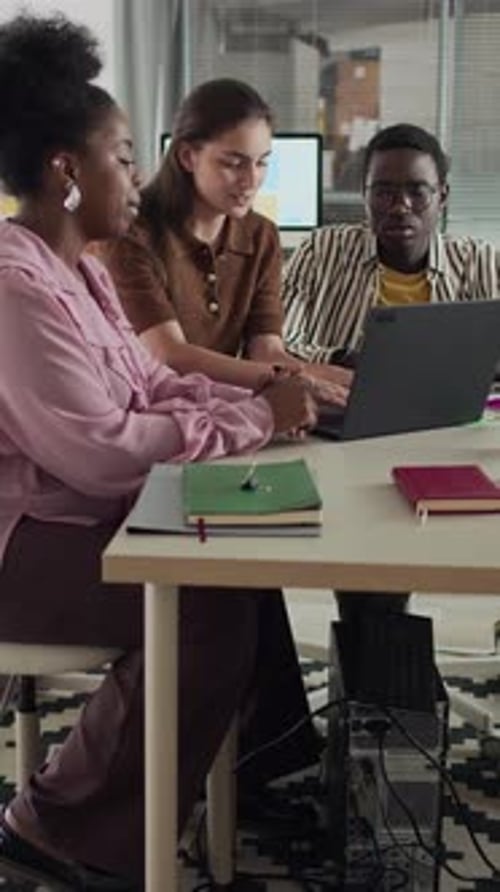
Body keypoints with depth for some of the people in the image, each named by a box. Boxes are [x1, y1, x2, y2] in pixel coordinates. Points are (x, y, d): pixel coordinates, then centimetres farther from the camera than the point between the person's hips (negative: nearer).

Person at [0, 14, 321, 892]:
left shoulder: (75, 265, 10)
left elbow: (148, 382, 11)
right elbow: (101, 451, -28)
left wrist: (258, 398, -4)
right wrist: (257, 419, -21)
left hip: (79, 514, 10)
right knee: (210, 610, -20)